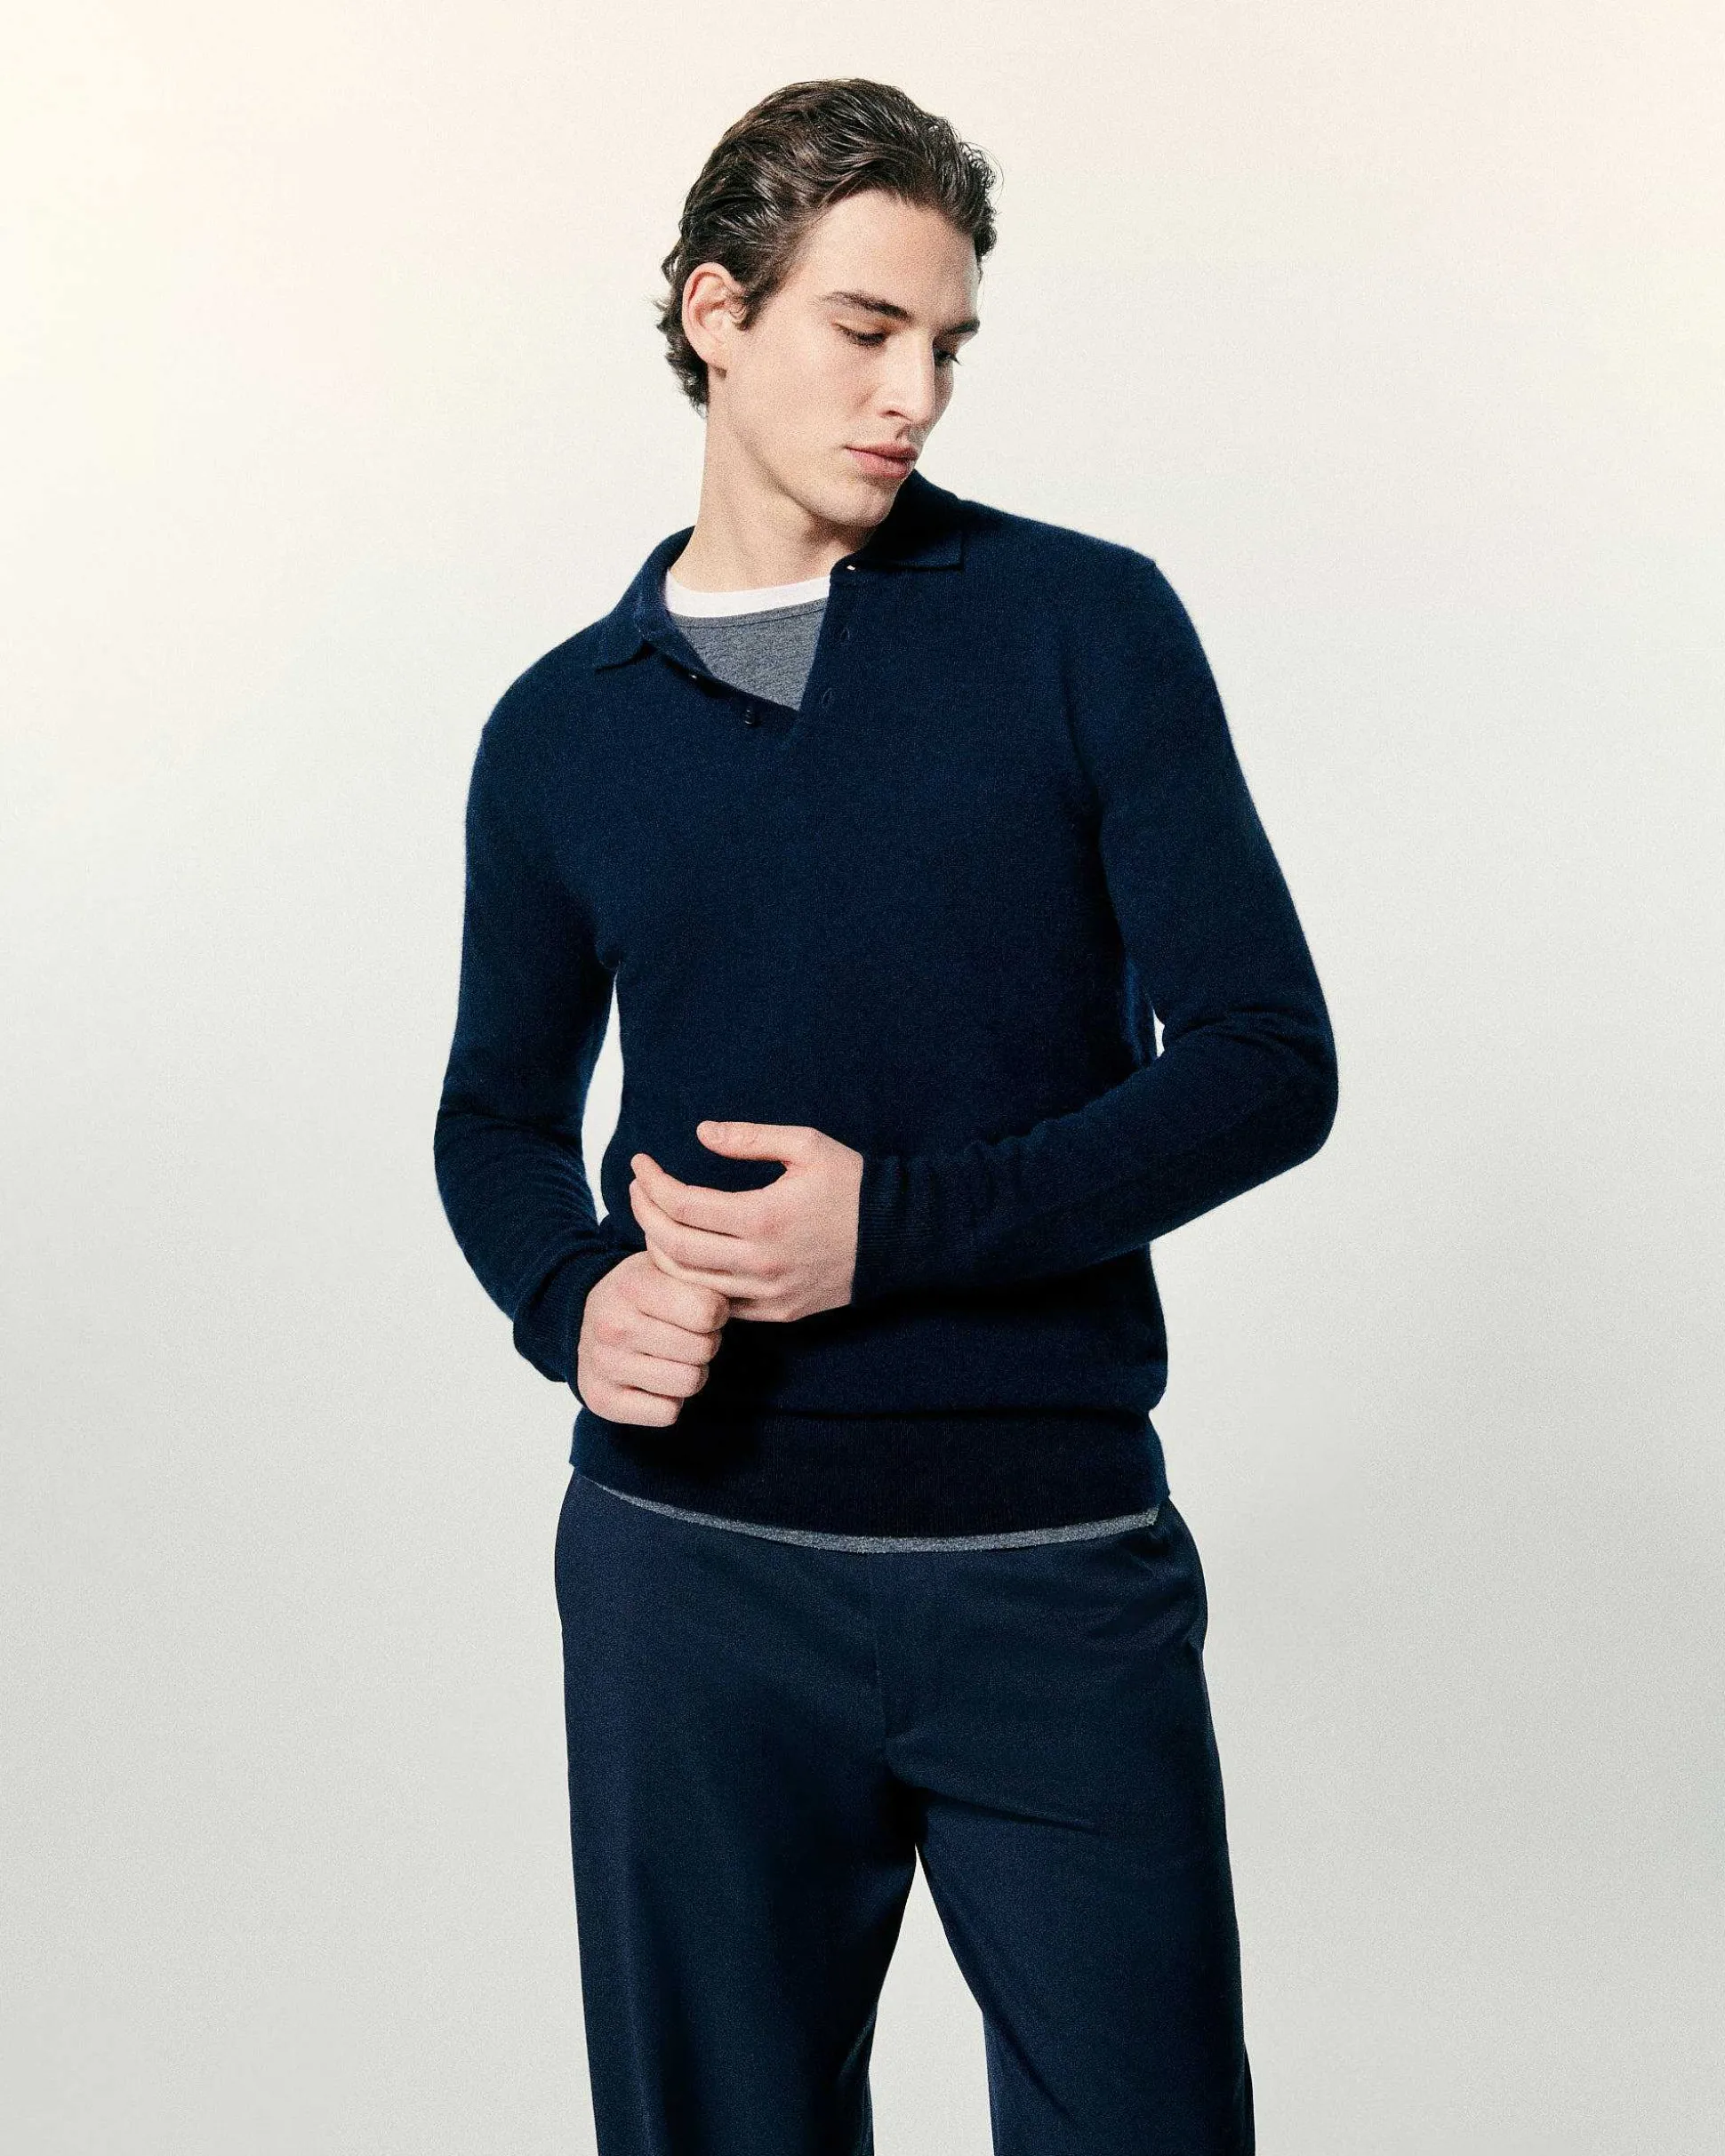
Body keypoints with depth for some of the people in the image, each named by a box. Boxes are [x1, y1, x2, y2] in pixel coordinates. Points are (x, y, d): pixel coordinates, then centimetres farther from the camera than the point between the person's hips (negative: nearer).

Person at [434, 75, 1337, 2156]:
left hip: (1056, 1557, -1)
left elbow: (1267, 1064, -5)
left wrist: (898, 1222, -16)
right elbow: (498, 1118, 15)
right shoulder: (562, 730, 6)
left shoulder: (1085, 623, -1)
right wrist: (573, 1296, -7)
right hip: (692, 1564, 2)